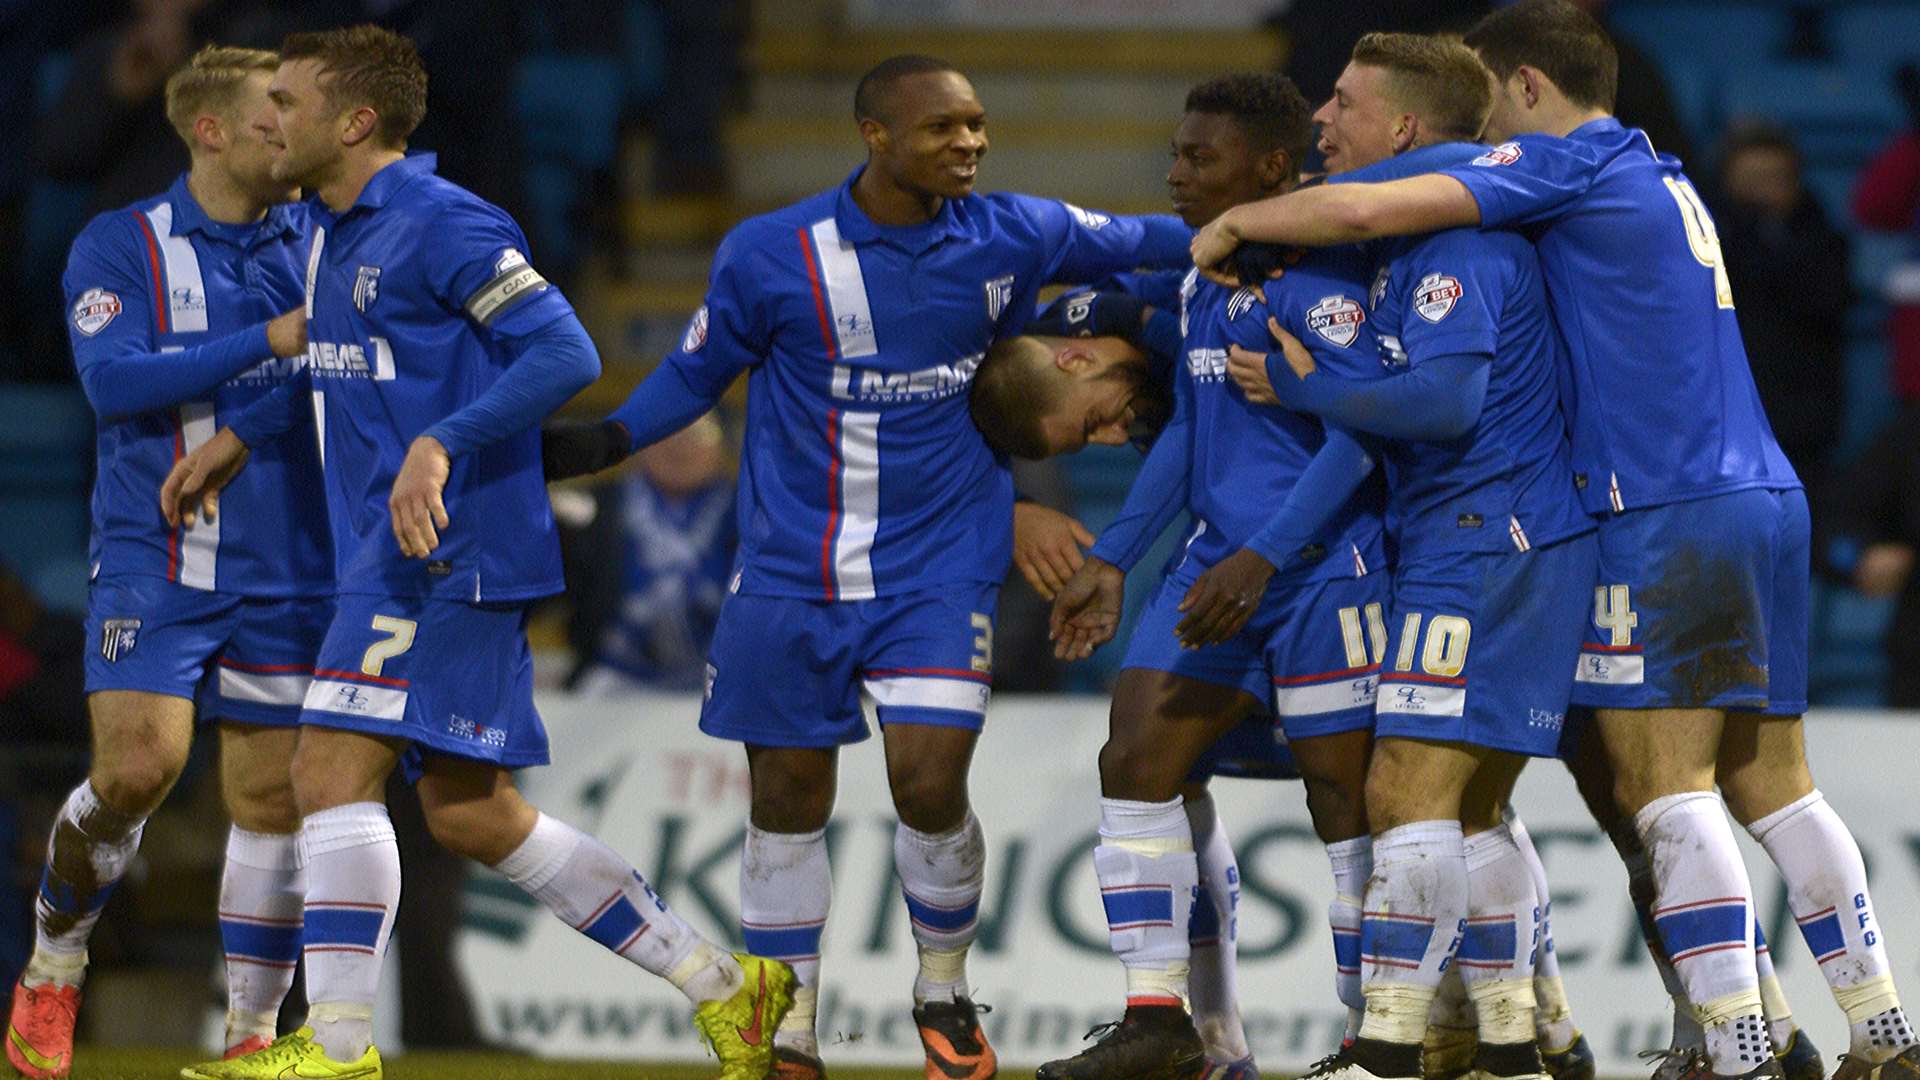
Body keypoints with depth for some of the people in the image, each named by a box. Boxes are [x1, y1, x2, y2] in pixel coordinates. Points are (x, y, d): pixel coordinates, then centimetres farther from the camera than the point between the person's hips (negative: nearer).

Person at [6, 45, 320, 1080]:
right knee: (137, 766, -16)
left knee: (273, 796, 0)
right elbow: (115, 381, -15)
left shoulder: (322, 244, 7)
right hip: (154, 558, -3)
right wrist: (268, 343, -20)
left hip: (285, 568, 3)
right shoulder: (118, 247, -2)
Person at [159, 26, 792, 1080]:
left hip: (443, 552, -10)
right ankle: (723, 984, 15)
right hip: (392, 557, 10)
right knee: (471, 815, 9)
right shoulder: (333, 232, 16)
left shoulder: (441, 225, -13)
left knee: (332, 767, -14)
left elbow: (564, 352, -19)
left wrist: (442, 443, -27)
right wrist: (238, 434, 33)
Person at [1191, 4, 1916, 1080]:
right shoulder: (1660, 179, 23)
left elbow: (1367, 210, -12)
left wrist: (1237, 222, 5)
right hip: (1766, 498, 8)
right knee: (1770, 781, 10)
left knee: (1665, 788, -8)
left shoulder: (1569, 163, -4)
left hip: (1671, 510, -8)